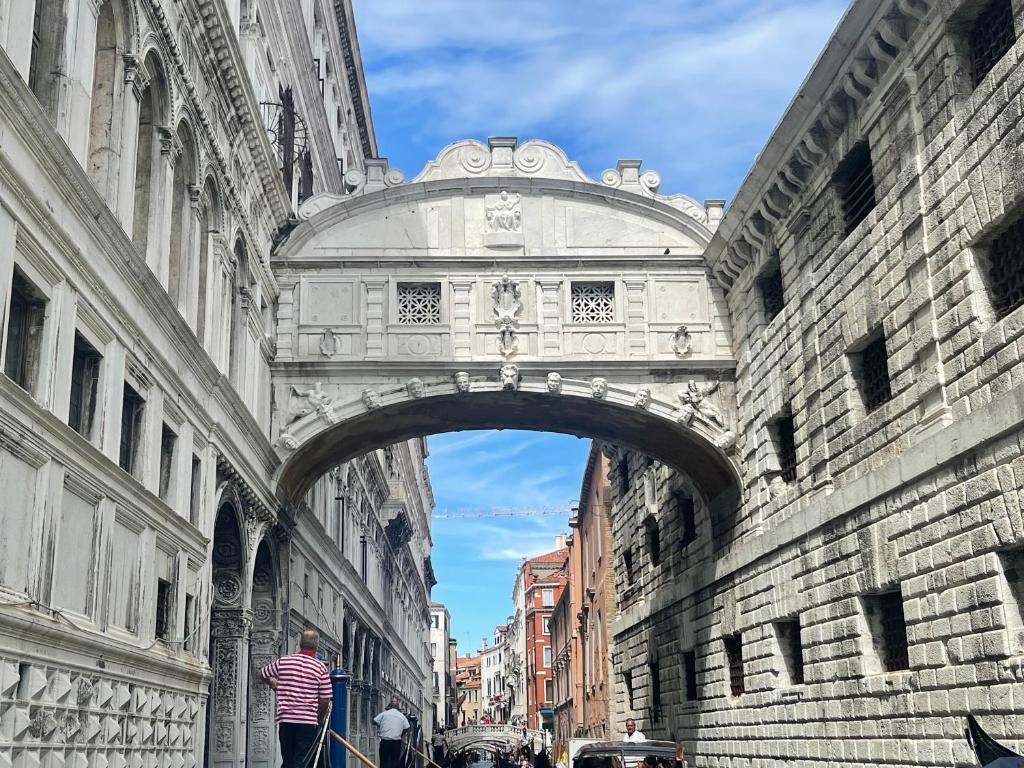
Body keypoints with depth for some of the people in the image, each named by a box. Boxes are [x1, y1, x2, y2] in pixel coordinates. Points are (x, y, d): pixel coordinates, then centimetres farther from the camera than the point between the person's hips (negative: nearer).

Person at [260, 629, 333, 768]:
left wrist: (273, 683, 41)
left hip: (285, 720, 3)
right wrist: (320, 719, 13)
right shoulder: (321, 668, -3)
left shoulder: (282, 662, 3)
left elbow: (263, 675, 20)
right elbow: (325, 699, -4)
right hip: (308, 720, -3)